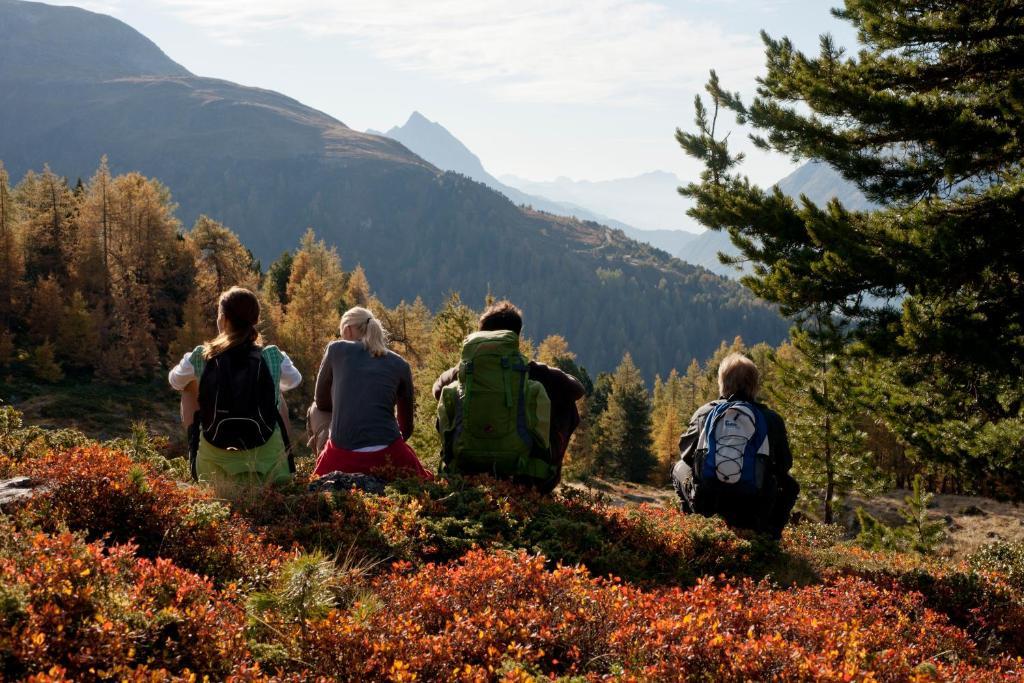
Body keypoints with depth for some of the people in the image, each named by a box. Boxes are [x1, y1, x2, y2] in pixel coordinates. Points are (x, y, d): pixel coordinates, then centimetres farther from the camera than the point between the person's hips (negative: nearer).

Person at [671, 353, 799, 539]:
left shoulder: (704, 412, 3)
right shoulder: (771, 418, 1)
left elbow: (685, 452, 14)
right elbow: (784, 464, 11)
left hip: (707, 503, 1)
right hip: (753, 511, -1)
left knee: (680, 467, 31)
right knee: (790, 485, 28)